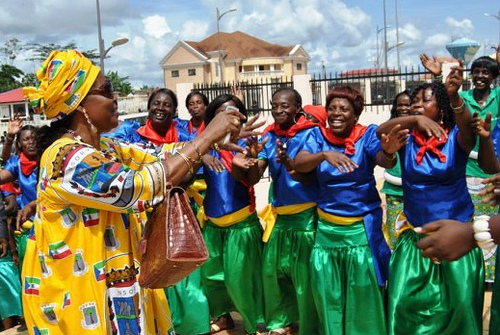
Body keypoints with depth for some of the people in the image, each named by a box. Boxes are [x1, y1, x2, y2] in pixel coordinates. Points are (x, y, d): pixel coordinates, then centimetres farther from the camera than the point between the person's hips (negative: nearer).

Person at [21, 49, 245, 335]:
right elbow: (141, 186, -31)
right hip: (80, 293, -9)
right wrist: (208, 135, -25)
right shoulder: (67, 158, -24)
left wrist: (218, 139, -5)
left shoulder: (108, 149, 6)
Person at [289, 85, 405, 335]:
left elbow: (383, 160, -26)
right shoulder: (317, 135, -1)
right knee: (327, 295, 11)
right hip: (326, 228, 2)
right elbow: (299, 164, -19)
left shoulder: (367, 134, -6)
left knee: (365, 294, 3)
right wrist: (325, 154, -38)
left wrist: (389, 151, -50)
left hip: (362, 228, -2)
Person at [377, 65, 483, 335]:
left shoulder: (456, 138, -7)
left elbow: (468, 129, -30)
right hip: (415, 232, 2)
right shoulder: (407, 139, -3)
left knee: (461, 300, 6)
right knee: (404, 299, 2)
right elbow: (381, 130, -22)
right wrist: (416, 119, -40)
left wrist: (454, 95, -49)